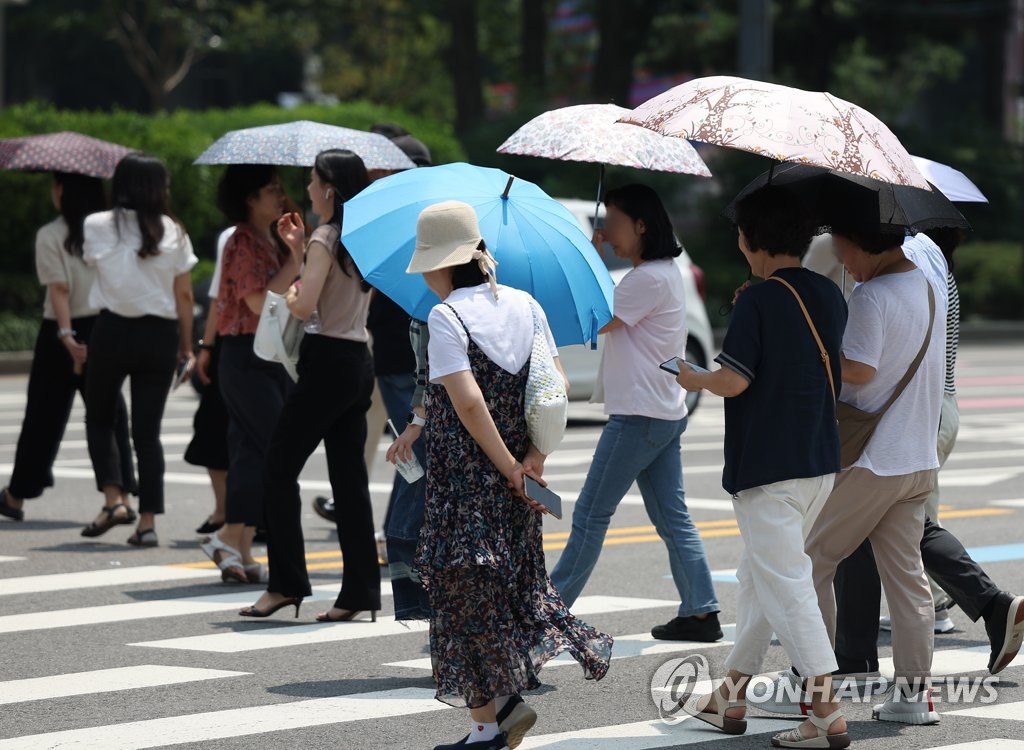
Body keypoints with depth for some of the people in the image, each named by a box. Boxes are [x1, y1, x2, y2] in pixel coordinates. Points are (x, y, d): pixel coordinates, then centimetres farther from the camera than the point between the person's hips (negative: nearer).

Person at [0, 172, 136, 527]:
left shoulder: (50, 235, -9)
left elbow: (60, 289, -17)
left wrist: (67, 336, -22)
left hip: (63, 331, -3)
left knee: (44, 416, 9)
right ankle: (117, 495, -12)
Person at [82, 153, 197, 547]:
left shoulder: (98, 226, -5)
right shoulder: (173, 232, 0)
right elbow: (184, 296, 1)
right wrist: (186, 347, 8)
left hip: (113, 331, -1)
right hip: (160, 334, 2)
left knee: (99, 418, 17)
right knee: (148, 429, 6)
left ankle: (113, 495, -3)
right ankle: (148, 520, 0)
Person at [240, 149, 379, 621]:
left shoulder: (325, 238, -12)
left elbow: (305, 306, -21)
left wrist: (290, 294, 0)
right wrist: (300, 249, 19)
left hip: (327, 364, -9)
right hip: (358, 364, 9)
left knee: (280, 469, -1)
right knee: (349, 477, 8)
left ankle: (286, 583, -3)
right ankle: (360, 590, 5)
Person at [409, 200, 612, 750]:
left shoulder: (446, 317, -14)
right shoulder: (526, 306, 6)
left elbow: (467, 402, -21)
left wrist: (510, 469, -14)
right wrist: (535, 457, -3)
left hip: (463, 474, -6)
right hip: (513, 467, 6)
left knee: (466, 586, 3)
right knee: (512, 575, 20)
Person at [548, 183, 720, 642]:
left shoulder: (649, 278, -17)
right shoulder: (664, 273, 15)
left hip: (640, 415, -10)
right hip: (664, 412, 10)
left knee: (591, 513, -4)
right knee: (671, 516, 9)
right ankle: (700, 612, 8)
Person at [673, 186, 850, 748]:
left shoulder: (758, 302, -16)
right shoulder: (830, 297, 7)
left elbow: (733, 381, -20)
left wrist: (695, 379, 2)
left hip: (766, 467, -8)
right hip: (820, 462, 8)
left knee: (785, 587, -6)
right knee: (758, 576, 19)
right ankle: (733, 698, 26)